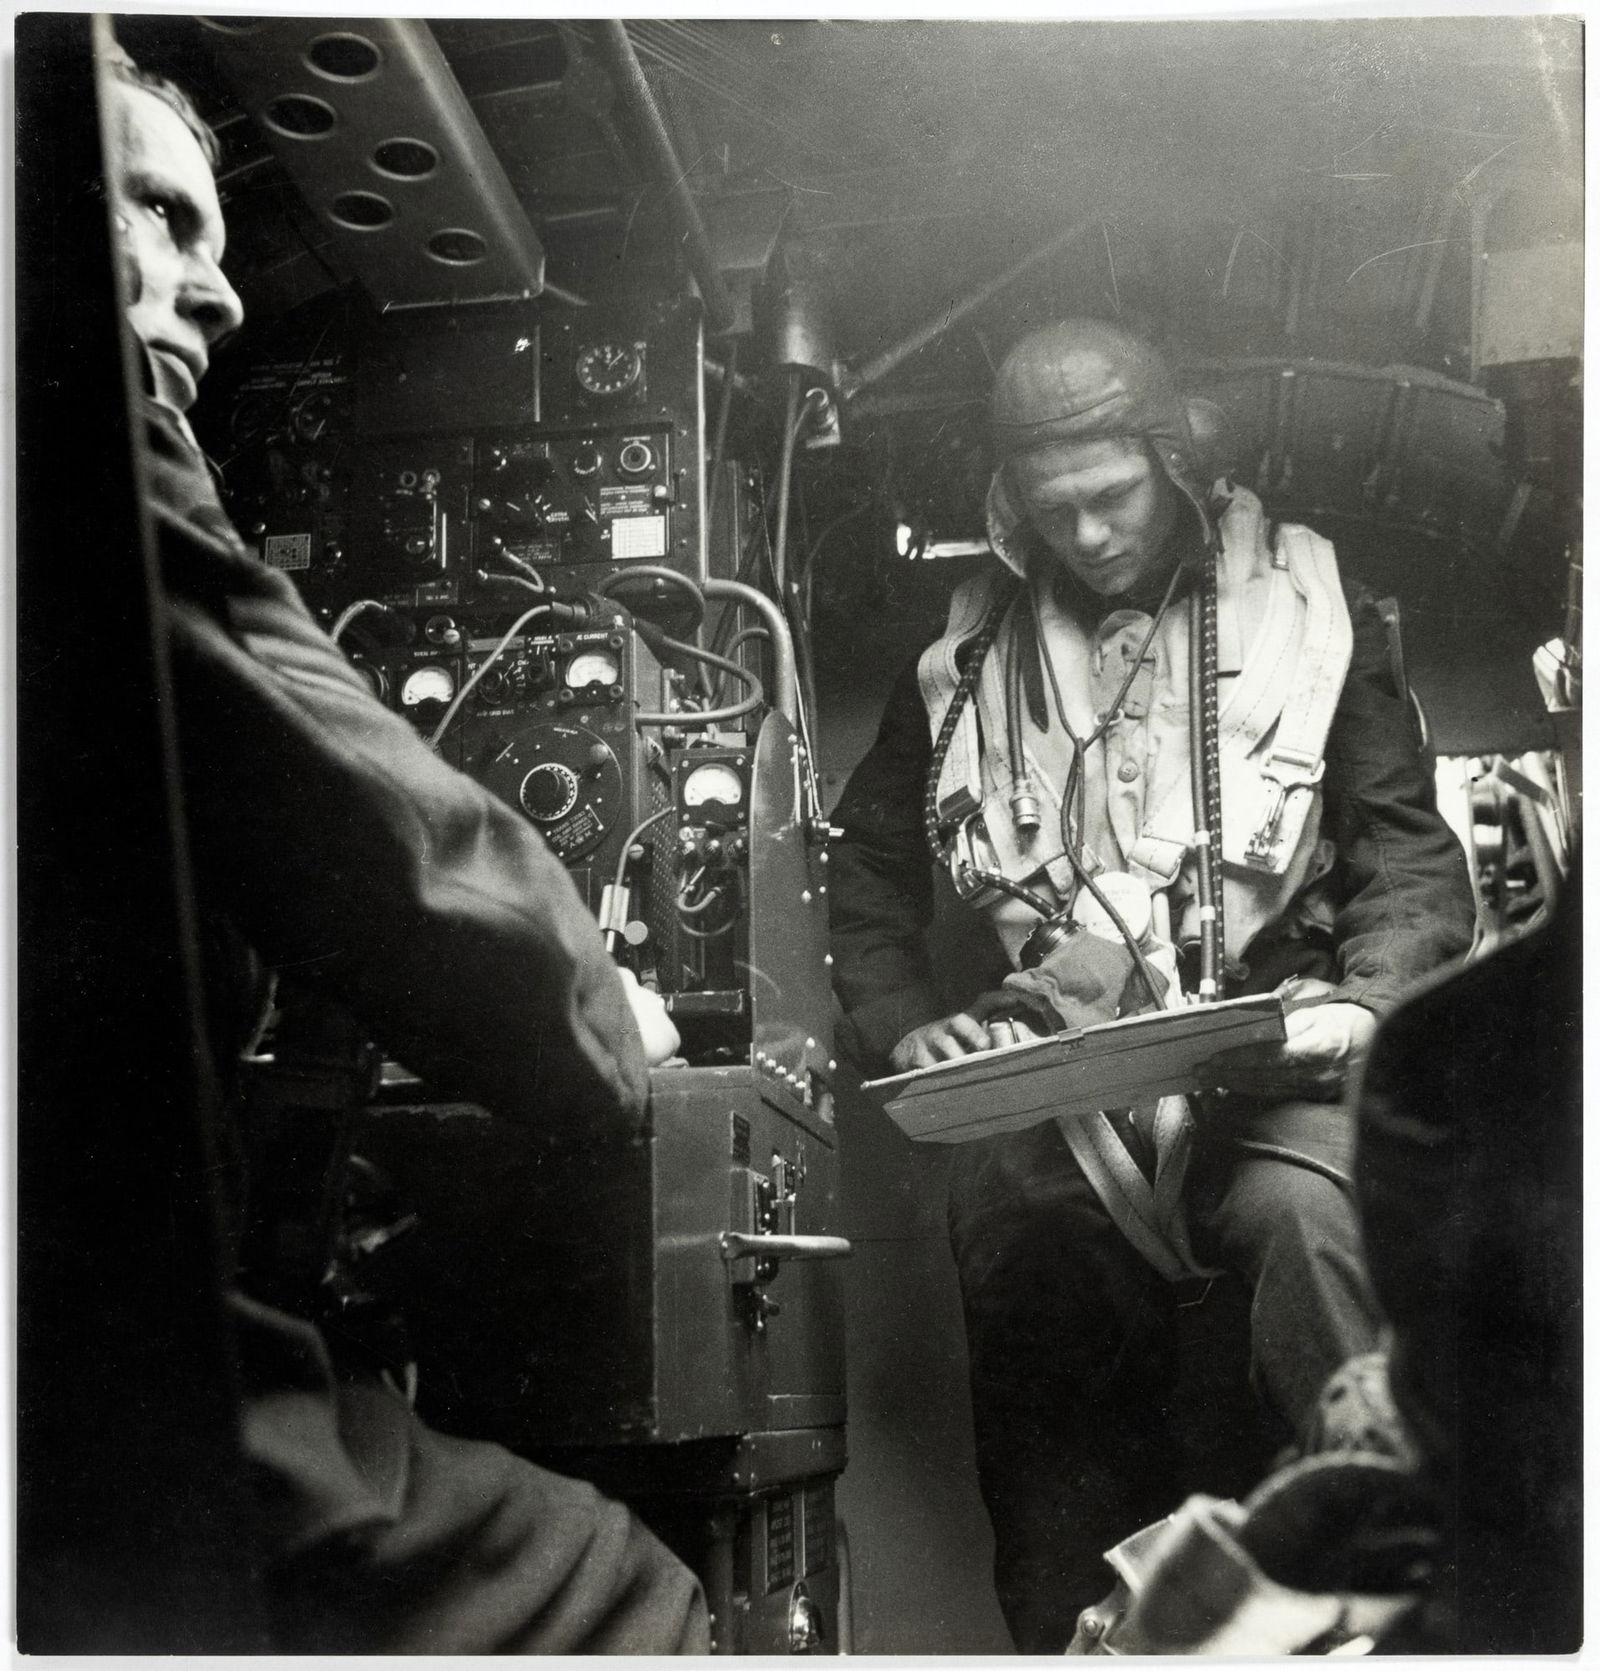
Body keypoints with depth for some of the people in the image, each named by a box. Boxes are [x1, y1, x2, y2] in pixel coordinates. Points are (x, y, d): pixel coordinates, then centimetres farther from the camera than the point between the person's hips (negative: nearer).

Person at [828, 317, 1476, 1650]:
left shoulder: (1308, 605, 10)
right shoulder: (971, 647, 15)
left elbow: (1411, 851, 9)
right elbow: (868, 862, 21)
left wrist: (1369, 1000, -10)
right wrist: (906, 1026, 5)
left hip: (1267, 1069, -2)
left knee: (1318, 1217, -31)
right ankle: (1080, 1636, -6)